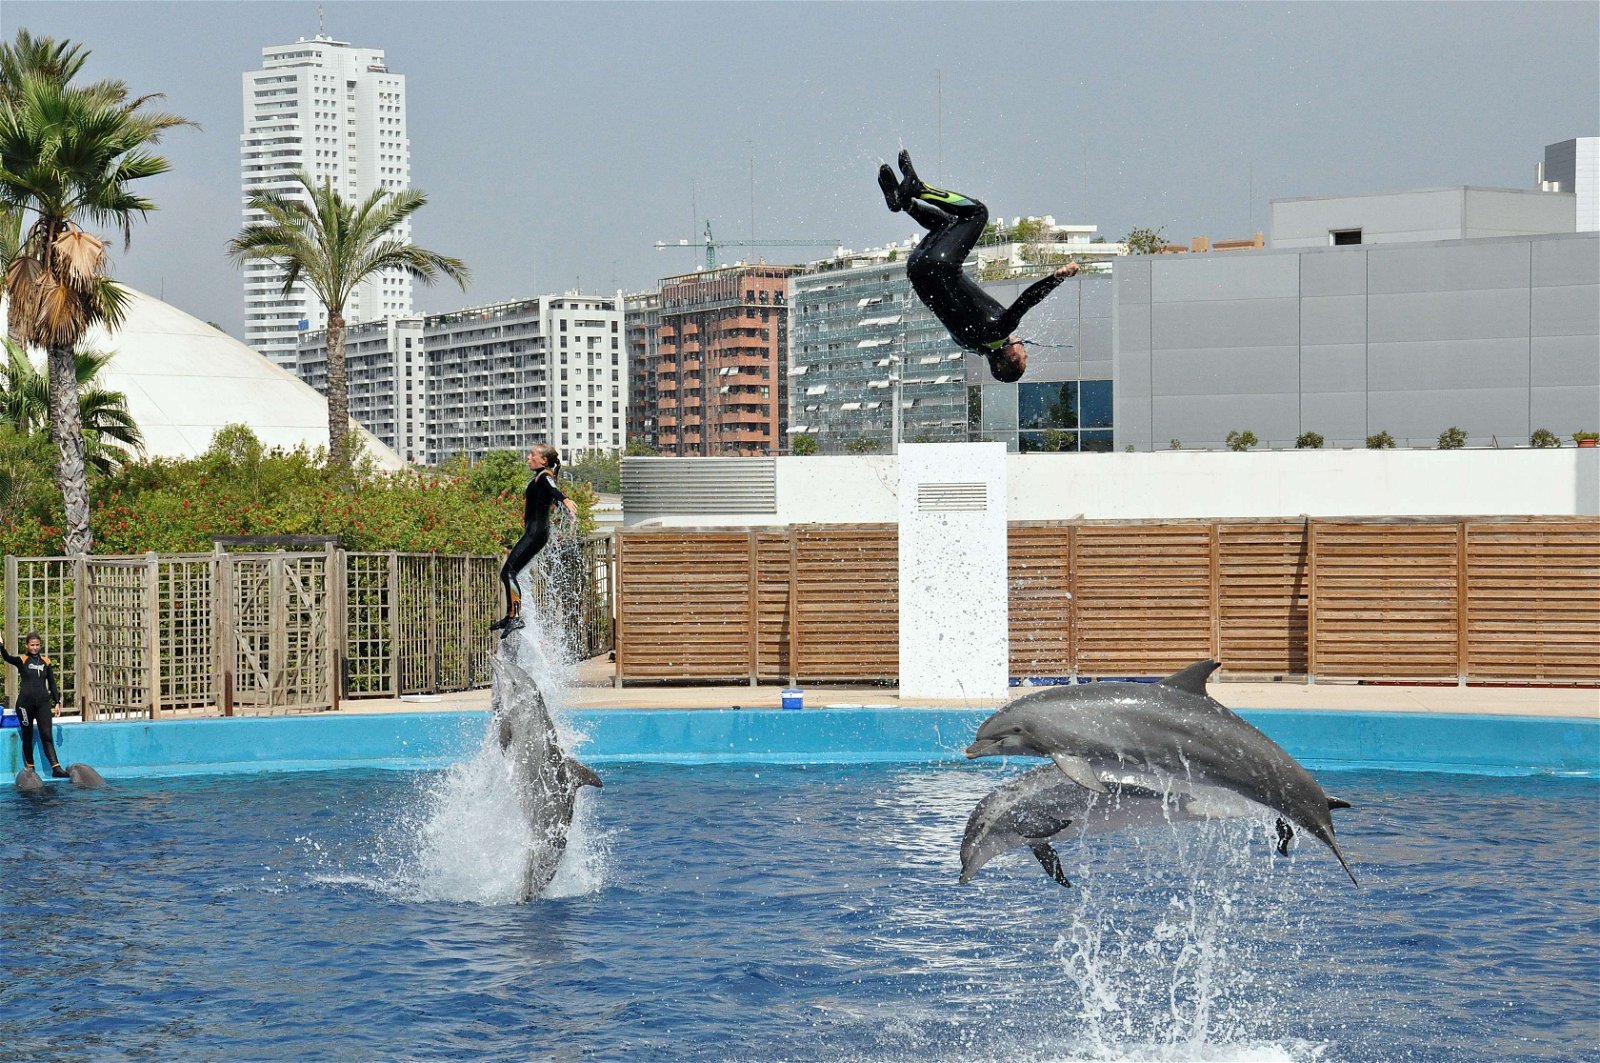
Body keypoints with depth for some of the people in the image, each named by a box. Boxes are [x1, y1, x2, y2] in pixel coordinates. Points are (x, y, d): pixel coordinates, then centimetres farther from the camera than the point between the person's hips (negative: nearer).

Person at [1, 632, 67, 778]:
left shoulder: (46, 661, 10)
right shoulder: (22, 660, 2)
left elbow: (52, 683, 14)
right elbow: (7, 658, -18)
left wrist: (57, 702, 8)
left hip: (43, 702, 2)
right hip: (25, 702, -2)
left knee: (47, 735, -5)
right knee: (27, 736, 6)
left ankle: (56, 767, -14)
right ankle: (29, 767, 15)